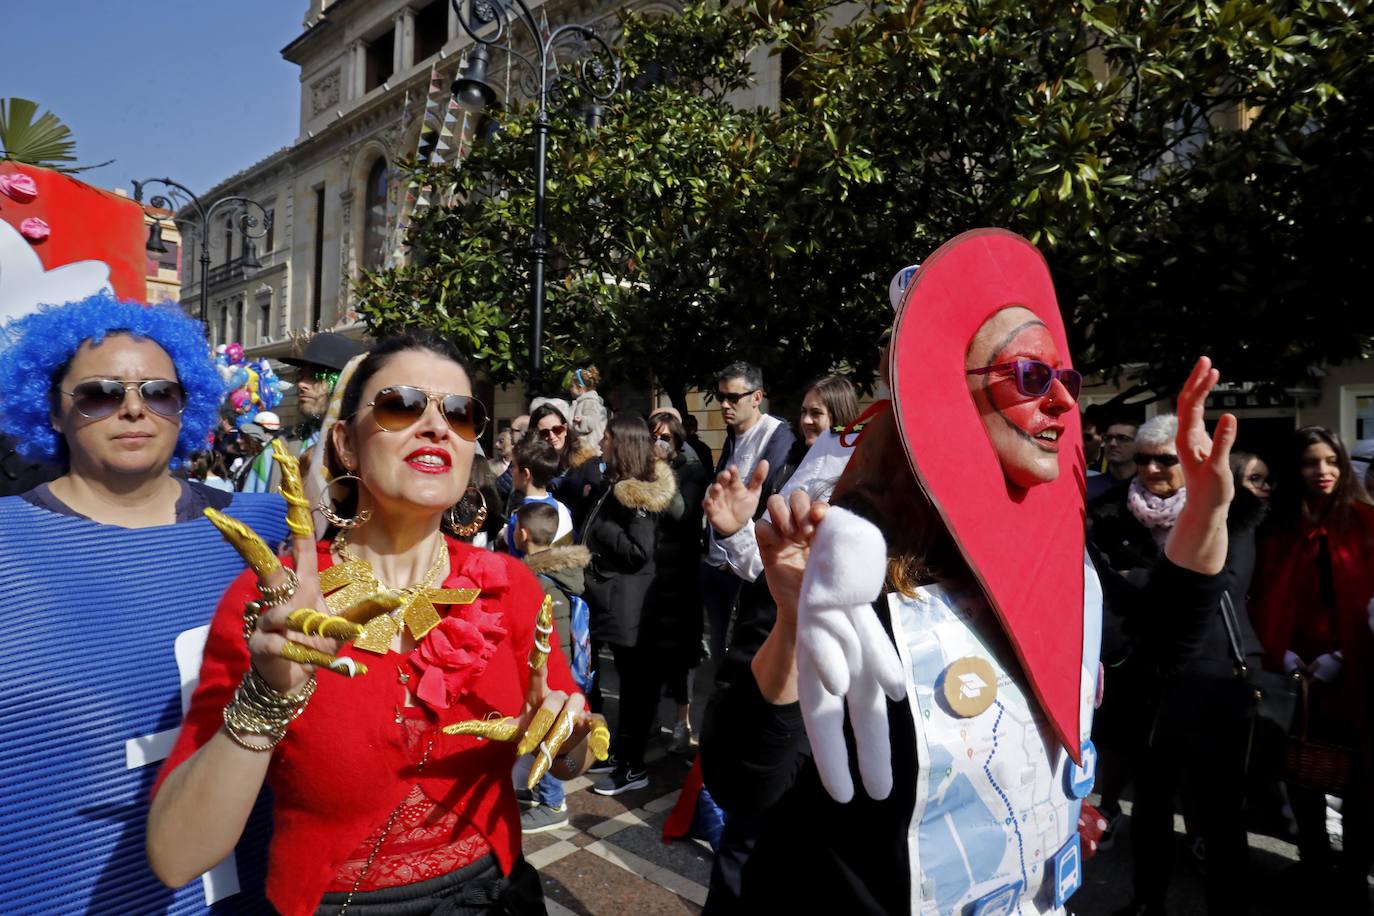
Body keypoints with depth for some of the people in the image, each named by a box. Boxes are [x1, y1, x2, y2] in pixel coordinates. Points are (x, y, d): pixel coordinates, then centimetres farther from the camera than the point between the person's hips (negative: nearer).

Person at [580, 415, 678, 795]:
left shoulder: (634, 494, -17)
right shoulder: (613, 485, 12)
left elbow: (639, 551, -23)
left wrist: (601, 528, -17)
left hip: (627, 605, -10)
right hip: (614, 600, 10)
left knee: (635, 682, 2)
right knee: (633, 679, 18)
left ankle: (631, 767, 12)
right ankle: (622, 752, 31)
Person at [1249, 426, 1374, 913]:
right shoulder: (1276, 528, 8)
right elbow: (1265, 601, 5)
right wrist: (1281, 654, -8)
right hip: (1295, 676, 2)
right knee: (1302, 776, 10)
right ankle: (1315, 872, 28)